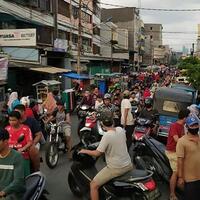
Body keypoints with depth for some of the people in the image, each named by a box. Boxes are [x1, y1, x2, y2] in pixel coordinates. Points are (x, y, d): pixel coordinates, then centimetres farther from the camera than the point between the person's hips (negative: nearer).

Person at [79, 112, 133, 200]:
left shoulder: (106, 136, -19)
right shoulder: (120, 129, 0)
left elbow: (97, 153, -16)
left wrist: (84, 151, 0)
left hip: (116, 168, -7)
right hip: (128, 165, 7)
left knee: (93, 185, 0)